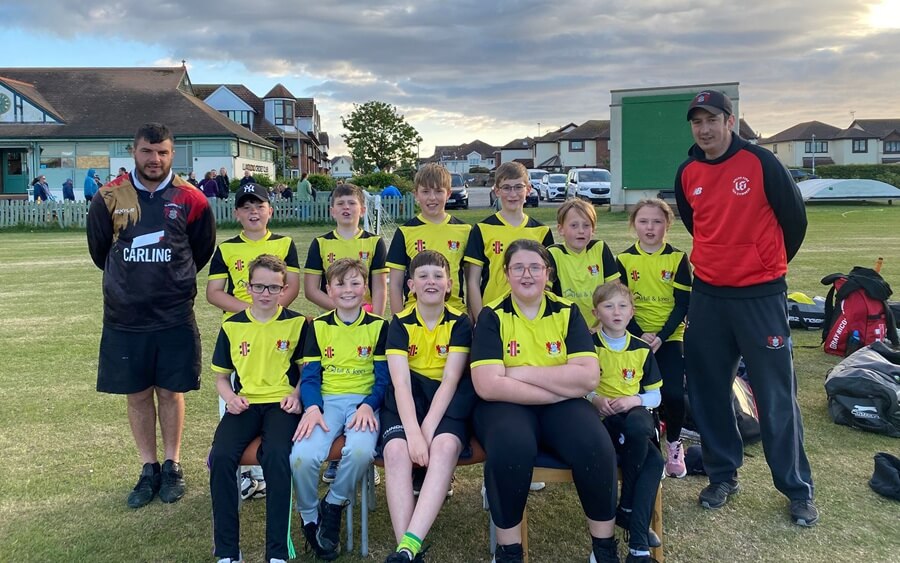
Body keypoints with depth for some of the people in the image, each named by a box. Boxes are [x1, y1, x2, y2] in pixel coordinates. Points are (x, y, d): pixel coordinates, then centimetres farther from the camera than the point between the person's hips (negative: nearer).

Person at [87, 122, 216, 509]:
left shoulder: (190, 200, -3)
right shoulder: (110, 197, -2)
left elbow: (202, 251, 9)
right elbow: (99, 249, 11)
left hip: (175, 317, -1)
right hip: (124, 317, 1)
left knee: (170, 392, 8)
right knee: (137, 395, 10)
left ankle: (172, 467, 24)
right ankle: (149, 469, 24)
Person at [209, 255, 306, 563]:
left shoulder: (297, 323, 4)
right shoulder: (231, 326, 10)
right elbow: (221, 376, 17)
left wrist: (296, 394, -8)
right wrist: (230, 397, -3)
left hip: (281, 403, -2)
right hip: (245, 404, 3)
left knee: (276, 456, -32)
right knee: (220, 457, -25)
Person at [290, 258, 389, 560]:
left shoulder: (378, 326, 6)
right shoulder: (318, 326, 11)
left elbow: (383, 378, 3)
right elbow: (310, 376, 6)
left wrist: (367, 406, -16)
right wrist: (312, 407, -14)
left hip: (364, 401, -1)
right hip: (326, 400, 1)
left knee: (361, 450, -35)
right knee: (302, 456, -29)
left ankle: (334, 505, -4)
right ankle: (310, 517, 2)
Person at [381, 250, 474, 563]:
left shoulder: (459, 322, 0)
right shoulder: (400, 323, 1)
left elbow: (450, 380, -10)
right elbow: (401, 383, -12)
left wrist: (428, 430, -22)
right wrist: (413, 432, -27)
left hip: (446, 401, 0)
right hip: (408, 401, 1)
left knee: (445, 446, -35)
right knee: (396, 450, -32)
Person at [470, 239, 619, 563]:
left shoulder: (567, 313, 5)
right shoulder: (492, 316, -2)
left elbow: (588, 377, -9)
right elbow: (488, 385, -16)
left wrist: (523, 372, -13)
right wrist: (561, 386, -15)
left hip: (560, 406, 2)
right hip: (507, 404, -2)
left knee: (595, 446, -27)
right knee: (511, 446, -35)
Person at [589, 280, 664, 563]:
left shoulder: (642, 349, 13)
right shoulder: (588, 346, 4)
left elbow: (655, 395, 13)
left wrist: (634, 400, -8)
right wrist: (594, 398, -15)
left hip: (635, 413, 3)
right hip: (601, 418, -3)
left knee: (637, 425, -36)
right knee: (654, 459, -30)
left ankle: (627, 508, -24)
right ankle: (639, 539, -16)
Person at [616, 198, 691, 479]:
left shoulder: (678, 258, -2)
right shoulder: (624, 259, 0)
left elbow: (683, 303, -4)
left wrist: (661, 336, -15)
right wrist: (640, 335, -14)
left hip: (669, 336, -1)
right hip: (637, 336, 1)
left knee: (673, 393, -13)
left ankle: (674, 444, 15)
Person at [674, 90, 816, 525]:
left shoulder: (760, 162, -9)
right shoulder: (687, 173, 4)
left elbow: (795, 218, 1)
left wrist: (768, 263, 12)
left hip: (760, 296, -4)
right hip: (707, 296, 4)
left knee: (776, 396, 2)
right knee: (708, 391, 10)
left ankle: (798, 490, 16)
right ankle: (722, 475, 26)